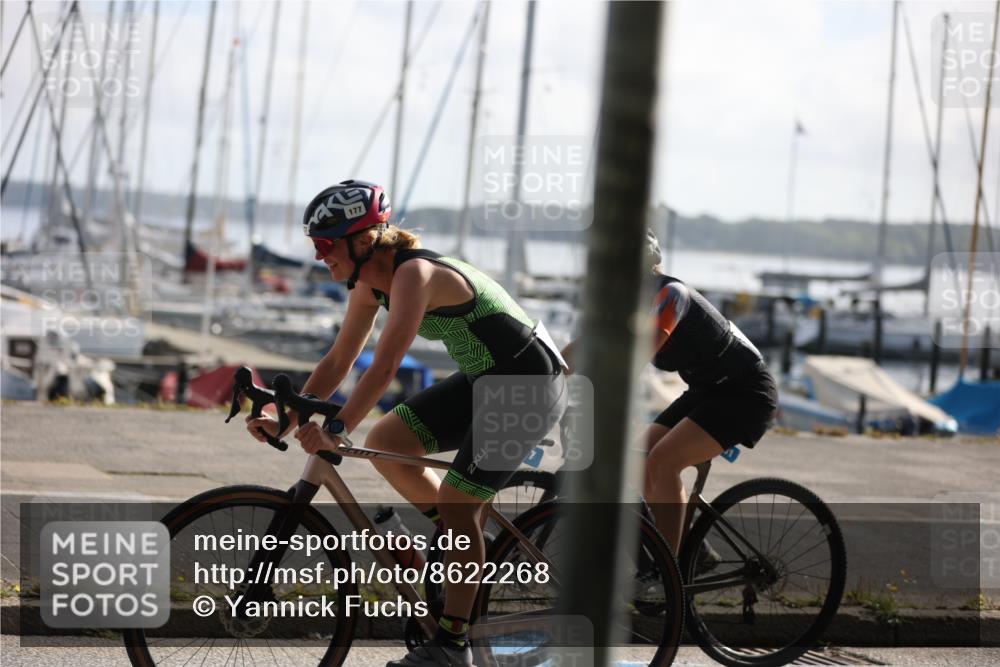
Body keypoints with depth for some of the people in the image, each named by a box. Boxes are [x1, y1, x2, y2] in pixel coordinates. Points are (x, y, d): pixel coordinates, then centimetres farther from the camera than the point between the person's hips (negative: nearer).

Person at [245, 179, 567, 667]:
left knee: (455, 505, -12)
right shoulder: (370, 283, 2)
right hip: (482, 381, 9)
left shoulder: (415, 273, -25)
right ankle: (472, 544, 15)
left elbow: (384, 366, -32)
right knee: (384, 443, 1)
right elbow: (338, 362, 7)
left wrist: (335, 431, -36)